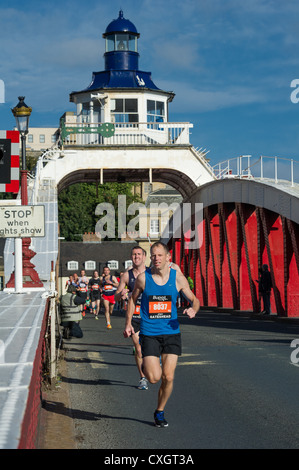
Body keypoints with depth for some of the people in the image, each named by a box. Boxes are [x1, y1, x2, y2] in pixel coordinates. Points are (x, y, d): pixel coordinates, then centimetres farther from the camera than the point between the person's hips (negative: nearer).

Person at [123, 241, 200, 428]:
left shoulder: (178, 278, -2)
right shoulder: (143, 278, -4)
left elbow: (194, 299, 9)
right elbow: (133, 299, 12)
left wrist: (193, 310, -13)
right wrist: (128, 324, 6)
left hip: (171, 333, 1)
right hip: (149, 334, -1)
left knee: (168, 377, -3)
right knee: (154, 378, -12)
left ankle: (160, 412, 20)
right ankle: (145, 367, 25)